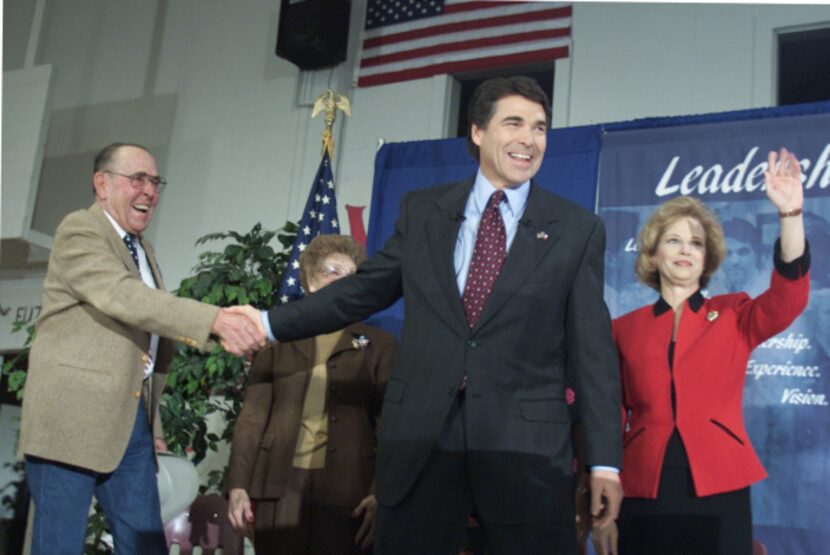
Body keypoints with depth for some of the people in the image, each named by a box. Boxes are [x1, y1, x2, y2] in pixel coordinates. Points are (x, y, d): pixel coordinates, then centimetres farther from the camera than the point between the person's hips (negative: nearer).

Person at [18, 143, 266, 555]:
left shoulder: (142, 249, 18)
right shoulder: (79, 230, -8)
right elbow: (122, 296, -26)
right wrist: (216, 320, -37)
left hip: (132, 421, 8)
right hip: (73, 418, -8)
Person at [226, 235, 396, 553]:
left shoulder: (379, 344, 11)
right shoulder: (280, 342, 14)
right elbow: (253, 417, 10)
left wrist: (381, 492, -9)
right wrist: (238, 485, -1)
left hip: (345, 489, -1)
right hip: (282, 486, 1)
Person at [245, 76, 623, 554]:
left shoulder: (578, 229, 4)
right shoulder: (421, 211, 9)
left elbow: (592, 347, 2)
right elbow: (364, 290, 15)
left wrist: (605, 460, -2)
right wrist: (269, 323, 8)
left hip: (526, 443, -1)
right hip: (420, 436, 2)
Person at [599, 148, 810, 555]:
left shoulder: (734, 315, 10)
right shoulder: (624, 329, 10)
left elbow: (789, 298, -10)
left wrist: (790, 213, -21)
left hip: (719, 492, 0)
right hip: (644, 494, 1)